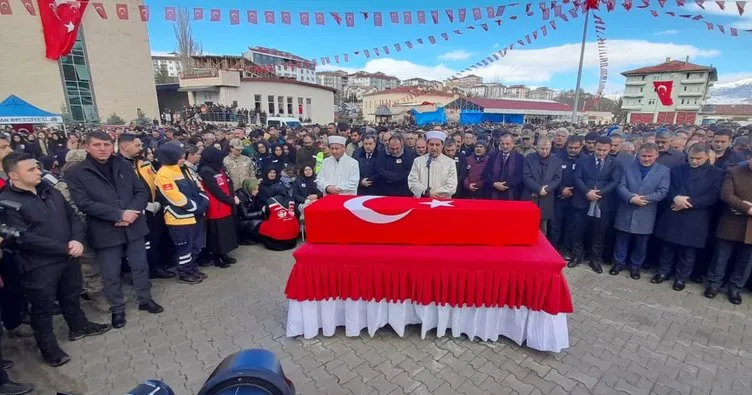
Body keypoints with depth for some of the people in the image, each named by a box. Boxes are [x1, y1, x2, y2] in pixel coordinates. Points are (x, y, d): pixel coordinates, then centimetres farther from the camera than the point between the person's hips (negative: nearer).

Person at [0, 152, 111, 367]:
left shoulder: (49, 190, 5)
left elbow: (72, 216, 6)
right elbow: (25, 238, -21)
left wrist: (77, 240, -12)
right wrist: (65, 248, -21)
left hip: (68, 257, 6)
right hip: (39, 265, -5)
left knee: (72, 295, 22)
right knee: (43, 307, 12)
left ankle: (79, 327, 43)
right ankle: (49, 347, 30)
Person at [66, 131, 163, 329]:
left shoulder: (124, 166, 6)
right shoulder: (76, 173, -4)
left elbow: (142, 192, 3)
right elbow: (84, 203, -14)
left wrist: (132, 212, -15)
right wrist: (119, 214, -20)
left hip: (134, 227, 3)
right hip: (105, 232, -2)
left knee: (140, 266, 14)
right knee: (111, 274, 10)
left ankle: (145, 299, 32)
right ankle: (117, 309, 29)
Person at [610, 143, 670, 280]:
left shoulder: (664, 171, 1)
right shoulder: (629, 167, 4)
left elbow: (662, 192, -7)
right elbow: (621, 186, -4)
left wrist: (644, 199, -19)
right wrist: (631, 198, -20)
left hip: (645, 214, 0)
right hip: (626, 212, 1)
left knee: (640, 242, 11)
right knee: (622, 240, 10)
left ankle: (635, 266, 26)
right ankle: (619, 262, 24)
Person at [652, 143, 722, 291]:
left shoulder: (716, 173, 3)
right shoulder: (677, 170, 10)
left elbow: (712, 196, -7)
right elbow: (667, 188, 2)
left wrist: (688, 203, -16)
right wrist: (676, 198, -18)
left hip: (695, 219, -2)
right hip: (672, 216, 2)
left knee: (688, 251, 9)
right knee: (668, 247, 11)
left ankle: (681, 277, 22)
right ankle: (664, 271, 24)